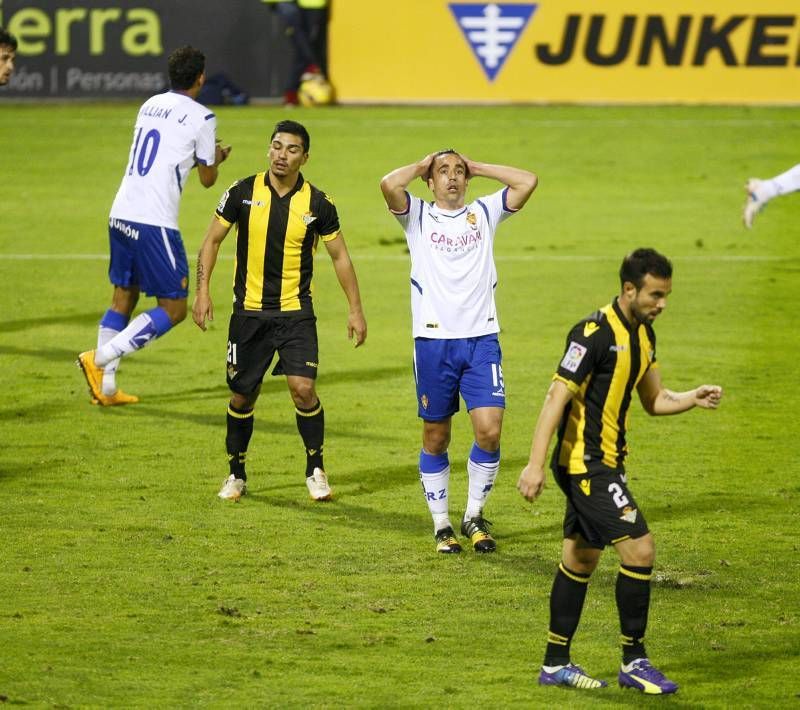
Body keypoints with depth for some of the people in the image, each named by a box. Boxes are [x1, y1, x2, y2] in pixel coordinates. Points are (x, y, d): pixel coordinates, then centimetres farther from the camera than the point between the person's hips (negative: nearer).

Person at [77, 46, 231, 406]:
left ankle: (106, 387, 13)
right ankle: (100, 357, -11)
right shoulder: (202, 119, -5)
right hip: (155, 224, -7)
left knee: (123, 298, 16)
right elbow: (207, 178, 5)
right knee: (173, 309, 1)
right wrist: (217, 157, 27)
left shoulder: (150, 105, 15)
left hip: (120, 215, 7)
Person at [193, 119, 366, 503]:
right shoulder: (243, 193, -3)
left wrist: (355, 309, 4)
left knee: (303, 389, -15)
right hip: (249, 312, 1)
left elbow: (339, 256, 7)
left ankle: (315, 470, 5)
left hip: (296, 312, -1)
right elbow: (212, 240, 5)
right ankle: (236, 474, 24)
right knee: (242, 397, 5)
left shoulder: (317, 203, -4)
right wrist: (202, 291, -4)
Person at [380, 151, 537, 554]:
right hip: (433, 339, -1)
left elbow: (527, 182, 0)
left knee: (489, 430, -10)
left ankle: (474, 516, 9)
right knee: (435, 437, 4)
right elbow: (389, 184, -15)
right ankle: (441, 525, 16)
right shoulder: (417, 216, 5)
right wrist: (422, 166, 3)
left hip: (482, 339, 1)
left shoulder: (484, 213, 12)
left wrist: (478, 168, 8)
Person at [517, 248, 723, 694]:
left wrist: (693, 399, -3)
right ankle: (634, 662, -4)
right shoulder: (595, 334, -18)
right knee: (639, 548, -13)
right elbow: (557, 397, -20)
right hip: (585, 462, -10)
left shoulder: (643, 333, 9)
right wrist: (535, 464, -23)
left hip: (604, 463, 10)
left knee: (581, 559, 14)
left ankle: (556, 664, 23)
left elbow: (654, 400, 17)